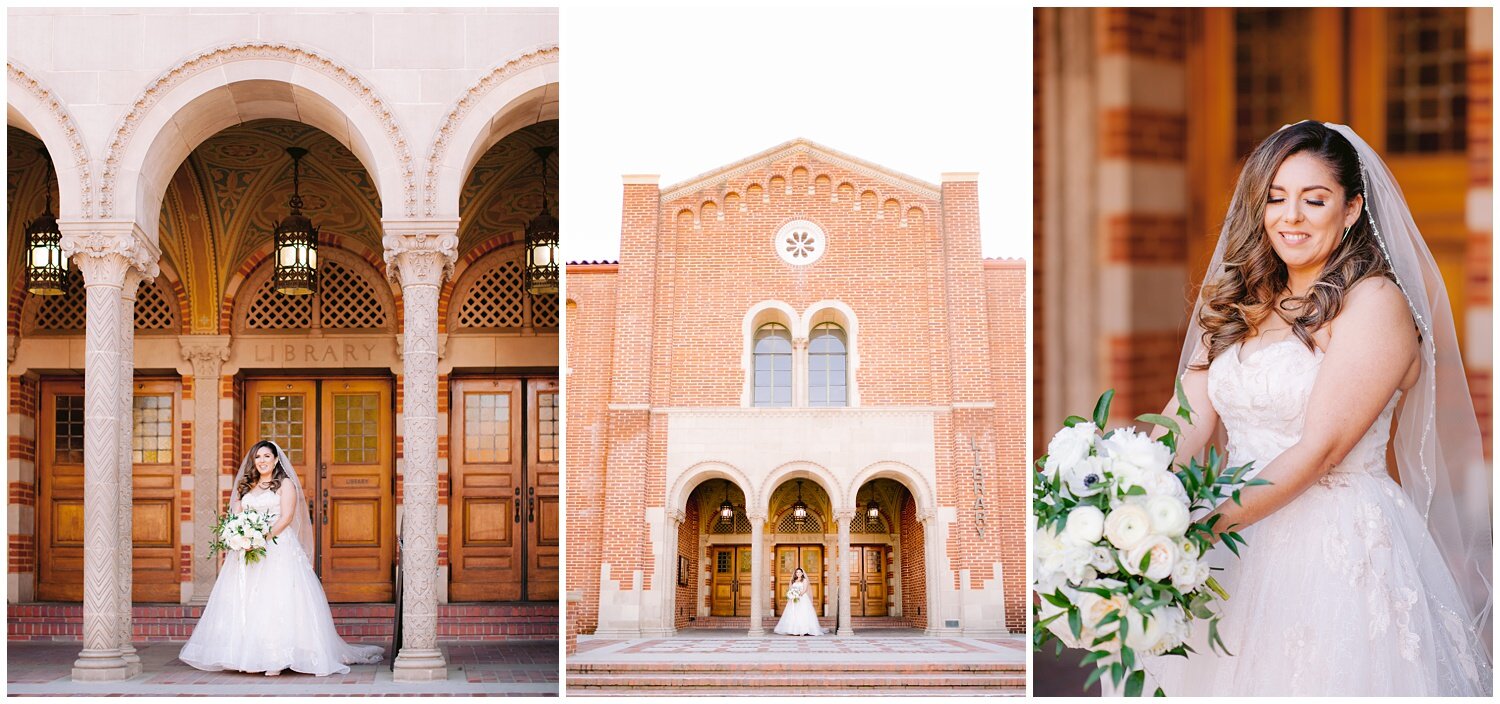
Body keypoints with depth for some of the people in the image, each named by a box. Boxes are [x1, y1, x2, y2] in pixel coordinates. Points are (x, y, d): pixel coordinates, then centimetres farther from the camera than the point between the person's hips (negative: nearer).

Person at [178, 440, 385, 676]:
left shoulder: (285, 484, 4)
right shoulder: (246, 487, 19)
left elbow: (286, 517, -7)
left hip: (278, 548, -5)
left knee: (276, 599, -13)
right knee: (246, 601, -3)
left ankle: (276, 658, -14)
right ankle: (249, 657, -3)